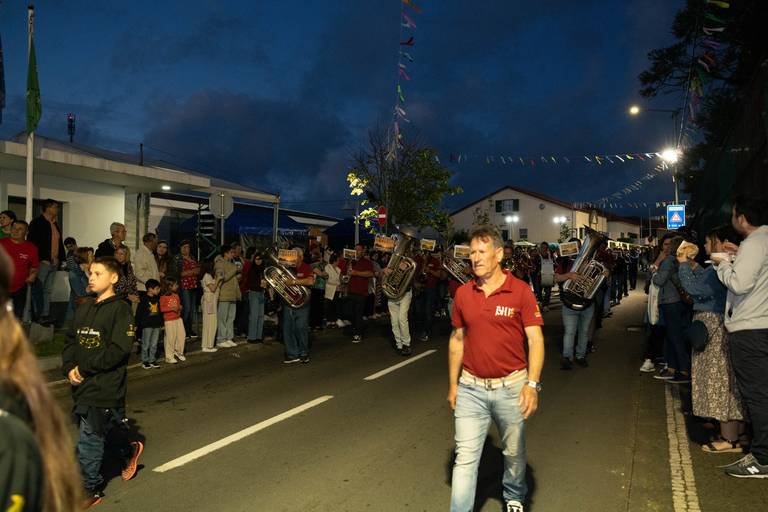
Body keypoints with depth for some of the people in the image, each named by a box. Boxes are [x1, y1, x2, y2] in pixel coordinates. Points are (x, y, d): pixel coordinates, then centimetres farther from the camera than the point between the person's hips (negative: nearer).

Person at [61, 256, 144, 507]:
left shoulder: (120, 309, -11)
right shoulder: (85, 308, 10)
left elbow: (119, 349, -17)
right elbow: (71, 340, 12)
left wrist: (84, 369, -14)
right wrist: (69, 368, -5)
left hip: (105, 388, -7)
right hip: (81, 386, 7)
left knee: (89, 441, -2)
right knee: (107, 429, 22)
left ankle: (89, 490, 14)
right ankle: (129, 450, 47)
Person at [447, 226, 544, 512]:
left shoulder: (520, 291, -9)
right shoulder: (463, 293, 1)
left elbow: (535, 340, -10)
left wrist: (532, 385, -19)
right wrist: (453, 385, 9)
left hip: (511, 386, -1)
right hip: (470, 388, 2)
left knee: (514, 452, 19)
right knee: (465, 458, 0)